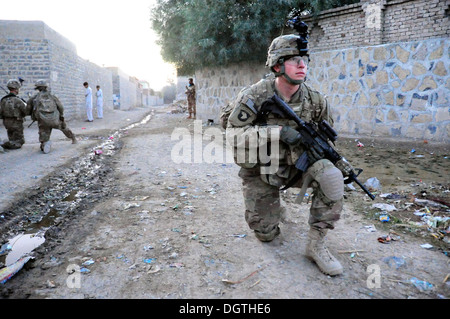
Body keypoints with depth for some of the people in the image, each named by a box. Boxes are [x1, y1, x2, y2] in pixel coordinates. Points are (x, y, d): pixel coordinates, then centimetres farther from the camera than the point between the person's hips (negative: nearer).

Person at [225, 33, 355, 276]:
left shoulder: (313, 99, -9)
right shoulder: (254, 96, -20)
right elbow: (233, 134, -26)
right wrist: (278, 132, -35)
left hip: (294, 162, 3)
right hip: (259, 171, -2)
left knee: (331, 178, -29)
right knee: (266, 234, 5)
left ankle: (316, 244, -13)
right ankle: (272, 212, 43)